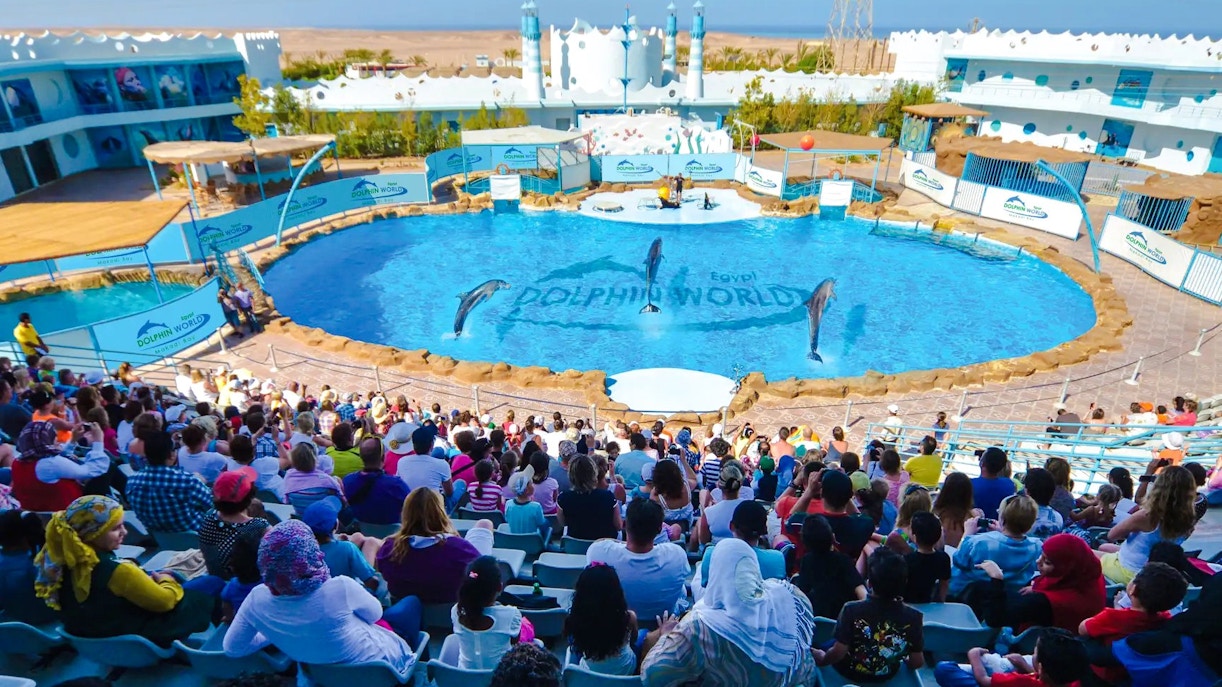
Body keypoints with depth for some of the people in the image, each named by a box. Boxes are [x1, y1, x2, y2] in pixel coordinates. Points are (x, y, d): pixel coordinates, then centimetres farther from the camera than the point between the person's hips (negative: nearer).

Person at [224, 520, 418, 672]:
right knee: (411, 603, 23)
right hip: (382, 663, -4)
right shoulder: (339, 588, -37)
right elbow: (375, 614, -15)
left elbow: (231, 648, -6)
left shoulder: (258, 599, -26)